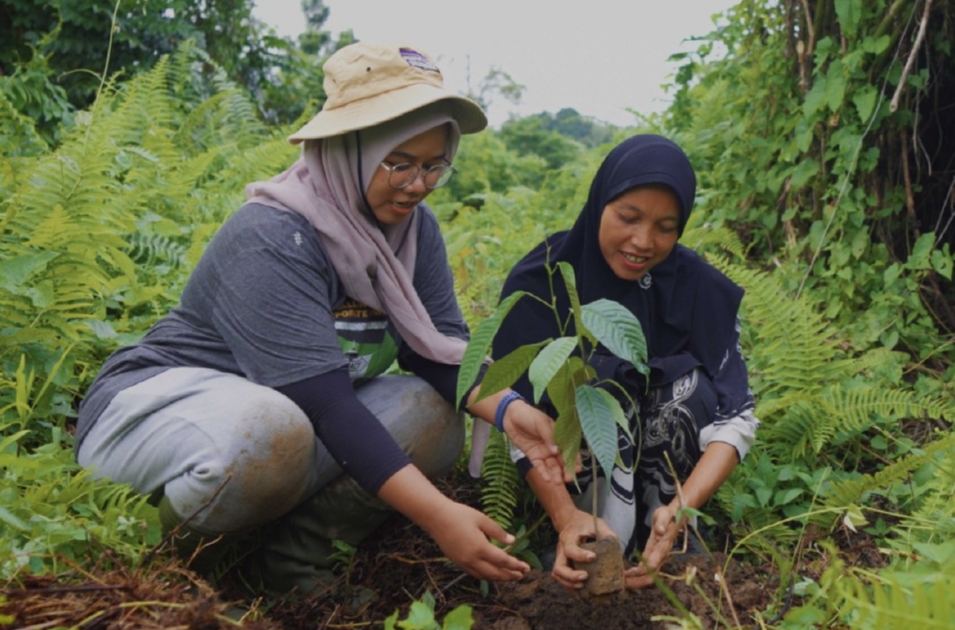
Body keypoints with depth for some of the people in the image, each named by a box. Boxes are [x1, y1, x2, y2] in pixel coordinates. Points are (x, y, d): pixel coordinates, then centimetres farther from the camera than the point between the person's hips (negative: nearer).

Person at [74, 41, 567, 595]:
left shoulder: (414, 227, -3)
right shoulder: (272, 239, -26)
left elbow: (442, 352, -5)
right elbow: (324, 402, -33)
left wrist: (504, 408, -26)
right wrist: (437, 514, -38)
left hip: (298, 413, 7)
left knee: (435, 417, -10)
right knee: (267, 432, -39)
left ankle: (296, 548, -10)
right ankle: (168, 558, -8)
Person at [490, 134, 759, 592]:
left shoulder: (702, 289, -14)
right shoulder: (540, 282, -19)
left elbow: (734, 417, -20)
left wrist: (679, 510, -38)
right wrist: (565, 515, -41)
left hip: (665, 459, 2)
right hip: (567, 463, -2)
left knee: (691, 384, -27)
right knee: (601, 379, -30)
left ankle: (658, 534, -16)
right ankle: (599, 551, -26)